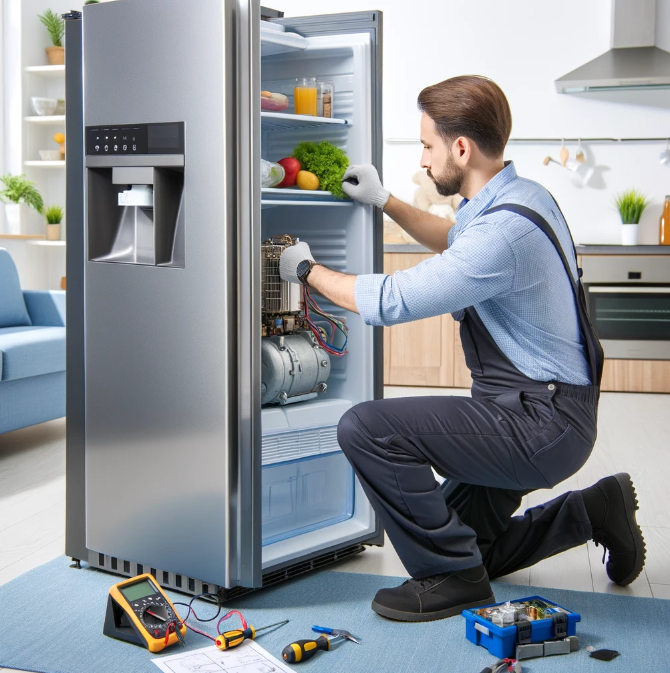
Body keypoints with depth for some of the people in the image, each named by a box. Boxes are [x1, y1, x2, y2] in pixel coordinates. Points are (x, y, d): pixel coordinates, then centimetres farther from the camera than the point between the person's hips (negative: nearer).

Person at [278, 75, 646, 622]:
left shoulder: (504, 229, -26)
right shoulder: (522, 194, 7)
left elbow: (390, 302, -23)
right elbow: (456, 242, 29)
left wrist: (307, 269, -6)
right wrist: (385, 202, 23)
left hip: (540, 424, -10)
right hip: (547, 414, 10)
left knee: (367, 428, -20)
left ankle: (452, 576, -6)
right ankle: (593, 511, 22)